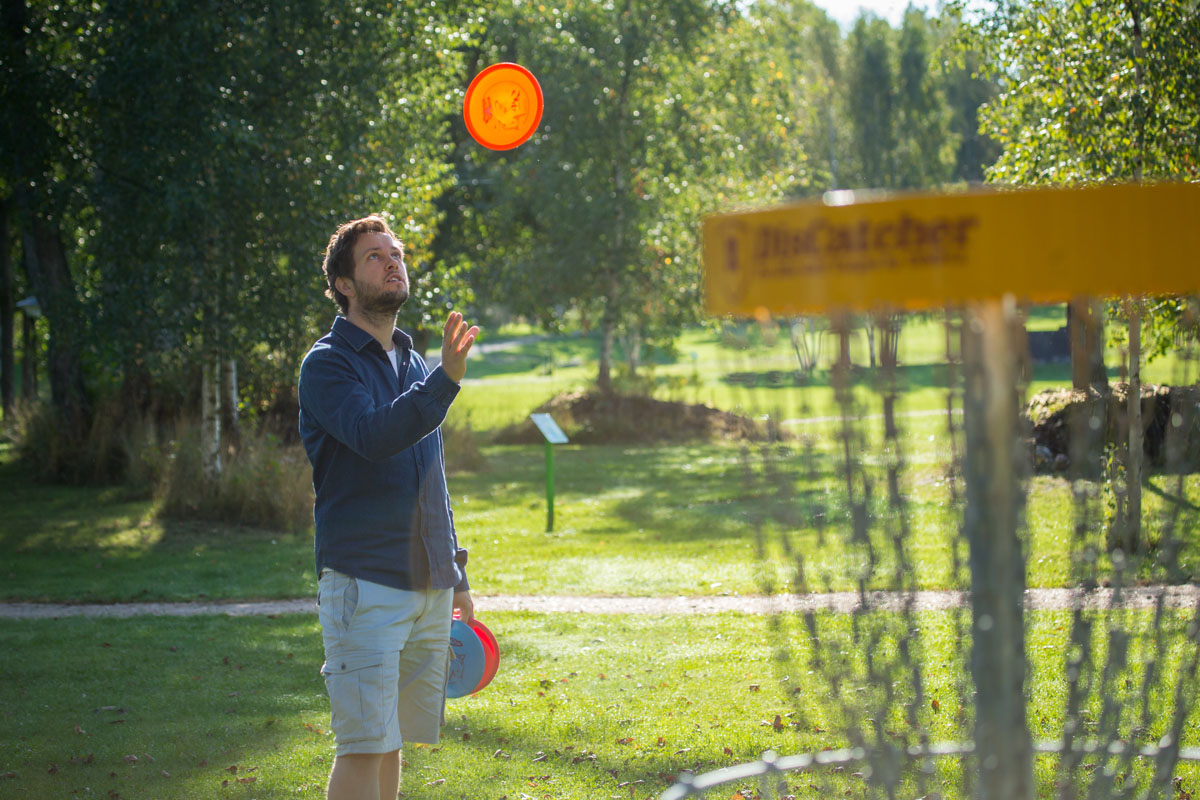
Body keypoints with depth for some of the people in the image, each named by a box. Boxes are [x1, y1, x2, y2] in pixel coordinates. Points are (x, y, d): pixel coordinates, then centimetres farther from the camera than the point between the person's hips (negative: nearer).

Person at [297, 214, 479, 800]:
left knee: (392, 742, 11)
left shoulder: (415, 364, 18)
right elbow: (373, 436, -25)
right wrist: (447, 379, -36)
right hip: (363, 581, -7)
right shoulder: (327, 364, -6)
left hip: (429, 582, 7)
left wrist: (456, 576, 24)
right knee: (364, 746, -11)